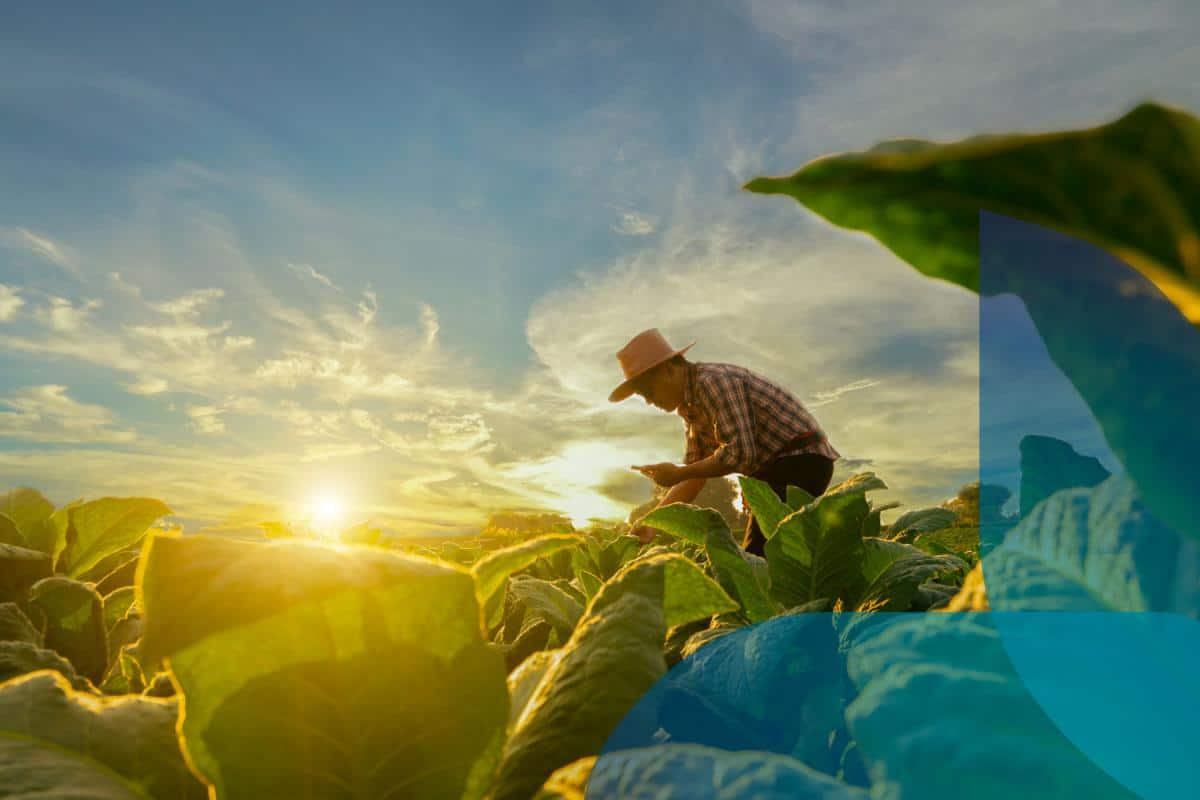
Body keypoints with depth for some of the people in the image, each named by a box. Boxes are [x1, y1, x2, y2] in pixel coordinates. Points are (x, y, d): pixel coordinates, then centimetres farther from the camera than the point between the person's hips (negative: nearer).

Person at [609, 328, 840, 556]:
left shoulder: (713, 381, -18)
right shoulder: (691, 404, 11)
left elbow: (739, 453, -25)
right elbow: (695, 473, 11)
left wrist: (677, 473, -14)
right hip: (774, 467, 10)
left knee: (756, 556, -16)